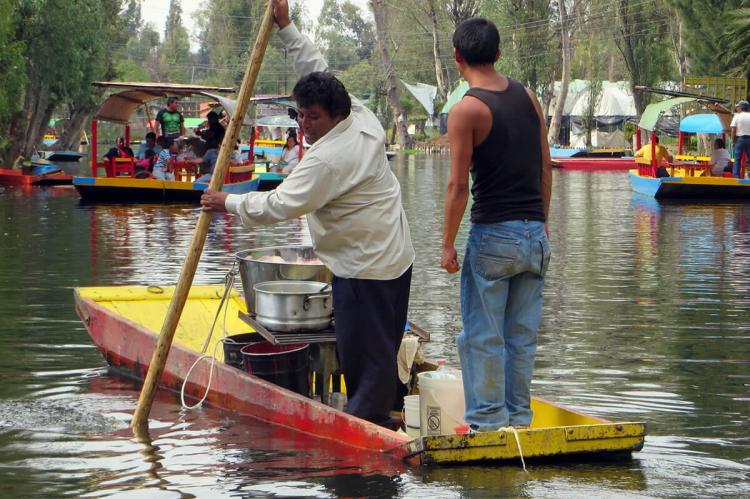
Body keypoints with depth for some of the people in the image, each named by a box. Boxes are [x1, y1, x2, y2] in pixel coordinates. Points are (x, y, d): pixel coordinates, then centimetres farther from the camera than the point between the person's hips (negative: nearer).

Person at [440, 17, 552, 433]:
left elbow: (458, 184, -13)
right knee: (522, 336, 12)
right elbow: (545, 168, 11)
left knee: (483, 336, 2)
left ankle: (488, 420, 3)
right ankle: (519, 416, 17)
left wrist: (447, 243, -6)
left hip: (493, 235, -6)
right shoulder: (528, 97, 8)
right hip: (534, 234, 6)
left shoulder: (466, 110, -11)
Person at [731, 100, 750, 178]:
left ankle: (736, 175, -4)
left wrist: (733, 140, 2)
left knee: (737, 159, 1)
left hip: (740, 138, -2)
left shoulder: (737, 116, -4)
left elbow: (733, 130, -7)